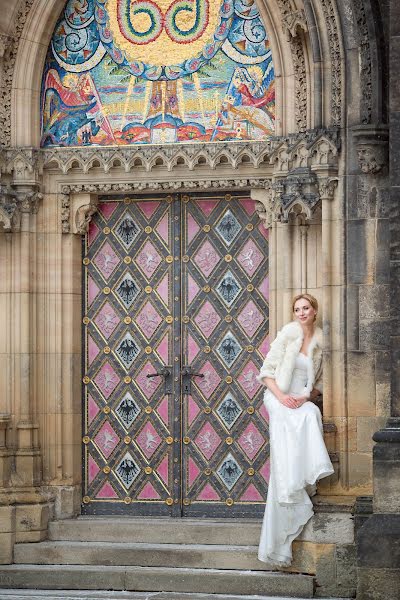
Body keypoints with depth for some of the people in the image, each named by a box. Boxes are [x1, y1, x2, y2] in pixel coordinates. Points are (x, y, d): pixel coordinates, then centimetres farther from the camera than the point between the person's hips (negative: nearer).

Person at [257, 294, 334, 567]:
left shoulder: (319, 341, 11)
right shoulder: (289, 332, 0)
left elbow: (319, 382, 16)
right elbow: (267, 369, -1)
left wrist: (307, 396, -5)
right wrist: (280, 395, -15)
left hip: (303, 402, 3)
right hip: (279, 399, -3)